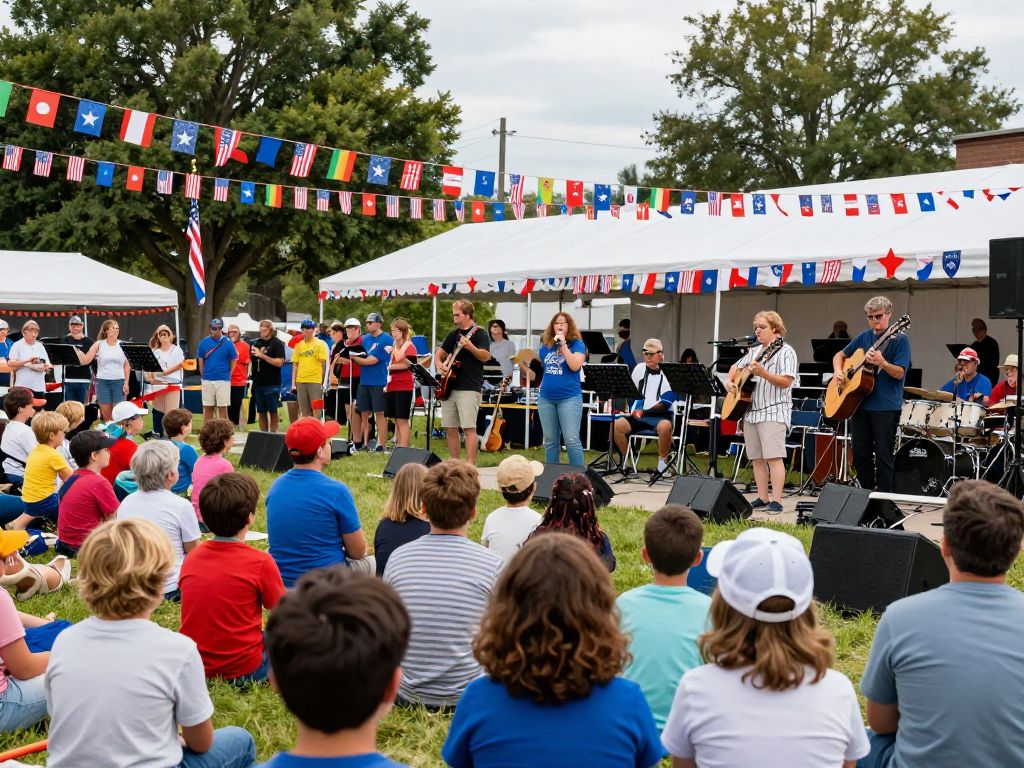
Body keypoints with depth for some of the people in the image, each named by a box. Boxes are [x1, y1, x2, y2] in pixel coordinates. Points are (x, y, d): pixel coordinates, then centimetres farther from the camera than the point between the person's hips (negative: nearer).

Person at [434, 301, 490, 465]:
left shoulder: (479, 333, -3)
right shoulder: (453, 334, 17)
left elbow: (486, 356, -15)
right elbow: (439, 354, 21)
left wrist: (471, 347, -31)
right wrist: (439, 366, 0)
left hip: (469, 388, -7)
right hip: (449, 388, 7)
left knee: (469, 428, -12)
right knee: (449, 428, 8)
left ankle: (470, 465, -13)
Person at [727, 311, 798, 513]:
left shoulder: (785, 351, -4)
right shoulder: (754, 351, 18)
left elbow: (786, 382, -14)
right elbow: (735, 367, 29)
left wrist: (764, 373, -25)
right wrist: (730, 381, 9)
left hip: (774, 411, -8)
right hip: (751, 411, 8)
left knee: (774, 457, -13)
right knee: (757, 458, 8)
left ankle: (776, 501, -14)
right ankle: (762, 498, 13)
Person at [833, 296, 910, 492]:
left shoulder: (899, 340, -5)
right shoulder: (864, 337, 12)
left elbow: (899, 373, -12)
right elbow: (840, 355, 21)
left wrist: (882, 363, -30)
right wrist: (838, 371, 1)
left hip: (886, 407, -6)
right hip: (861, 403, 6)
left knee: (883, 455, -4)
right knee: (860, 453, 9)